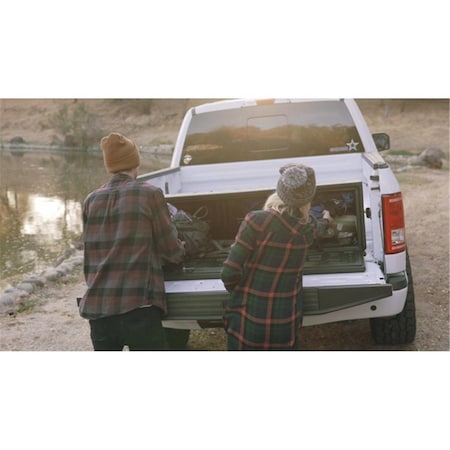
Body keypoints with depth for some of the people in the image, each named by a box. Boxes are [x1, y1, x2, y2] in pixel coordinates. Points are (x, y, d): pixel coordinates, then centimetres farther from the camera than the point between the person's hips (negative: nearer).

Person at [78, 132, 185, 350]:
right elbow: (170, 249, 2)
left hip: (97, 306, 5)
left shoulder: (91, 200, 9)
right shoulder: (149, 194, -4)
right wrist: (180, 251, 24)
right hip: (138, 306, -5)